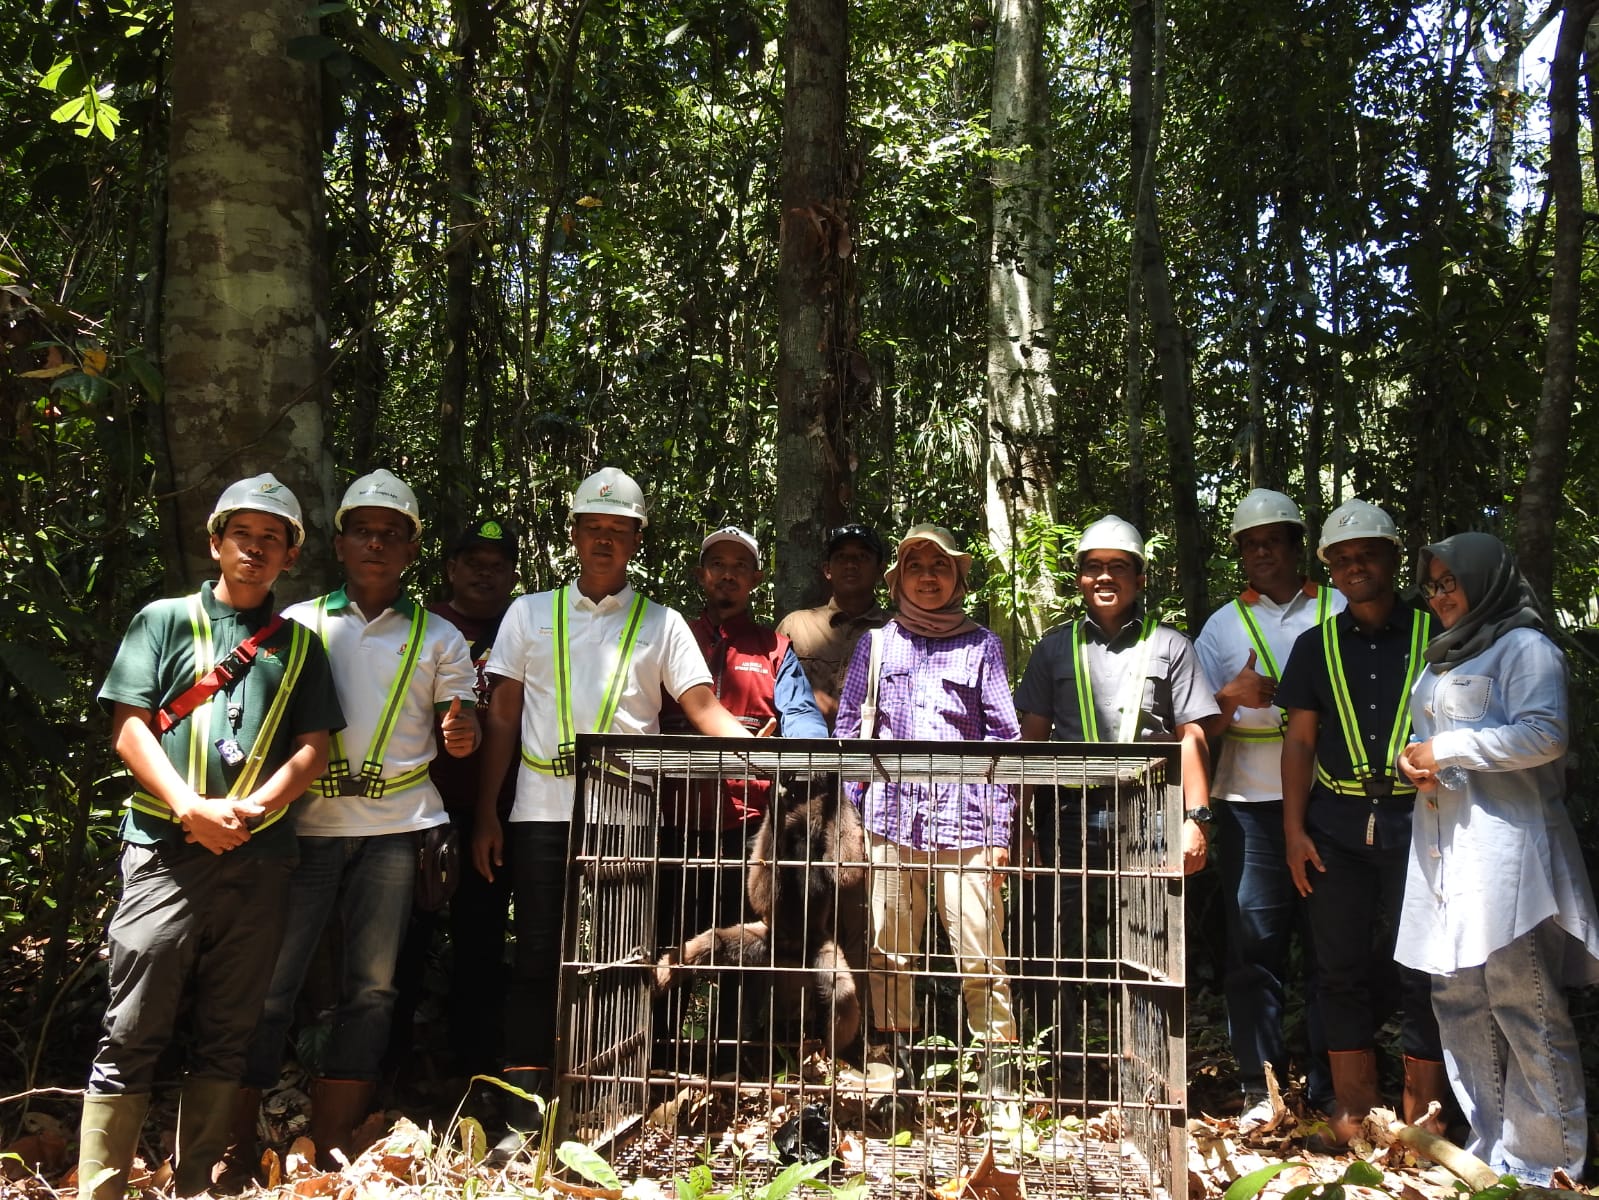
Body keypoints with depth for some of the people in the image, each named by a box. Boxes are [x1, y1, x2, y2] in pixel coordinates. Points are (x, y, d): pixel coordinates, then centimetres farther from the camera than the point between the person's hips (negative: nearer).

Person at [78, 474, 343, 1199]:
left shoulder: (298, 644, 15)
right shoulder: (164, 621, 9)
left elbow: (313, 748, 8)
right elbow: (129, 728, 1)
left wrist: (249, 810, -9)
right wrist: (192, 808, -13)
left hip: (260, 858, 3)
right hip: (166, 848, -2)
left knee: (226, 1035, 7)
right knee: (133, 1033, -3)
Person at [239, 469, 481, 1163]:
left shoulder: (438, 639, 14)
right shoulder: (298, 623, 12)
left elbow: (457, 738, 11)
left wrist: (461, 733, -12)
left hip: (395, 826, 1)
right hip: (305, 823, -1)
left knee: (370, 988, 1)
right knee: (268, 981, -4)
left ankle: (330, 1148, 10)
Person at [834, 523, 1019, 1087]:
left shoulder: (981, 644, 10)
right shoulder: (876, 644, 14)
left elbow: (1003, 736, 7)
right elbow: (850, 728, 13)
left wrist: (1000, 828, 1)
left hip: (964, 817, -2)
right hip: (891, 814, 2)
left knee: (980, 951, -6)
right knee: (888, 951, 4)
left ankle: (999, 1067, 1)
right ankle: (894, 1060, 15)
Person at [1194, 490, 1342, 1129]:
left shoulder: (1341, 610, 9)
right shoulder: (1223, 625, 11)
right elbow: (1201, 726, 8)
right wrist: (1234, 696, -12)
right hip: (1250, 805, 1)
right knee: (1254, 944, 1)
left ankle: (1331, 1083, 14)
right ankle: (1260, 1087, 8)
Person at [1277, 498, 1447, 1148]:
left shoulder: (1432, 636, 4)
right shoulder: (1316, 646, 11)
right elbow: (1299, 740, 9)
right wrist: (1294, 831, 2)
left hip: (1417, 822, -2)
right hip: (1336, 825, 3)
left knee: (1423, 970, 1)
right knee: (1341, 968, 7)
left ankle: (1422, 1114, 12)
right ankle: (1353, 1108, 17)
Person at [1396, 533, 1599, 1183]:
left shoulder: (1524, 646, -2)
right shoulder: (1445, 658, 24)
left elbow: (1545, 735, -14)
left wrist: (1446, 750, -10)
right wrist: (1413, 760, 8)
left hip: (1503, 842, -8)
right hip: (1442, 843, 9)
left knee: (1522, 1002, -7)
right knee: (1457, 997, 7)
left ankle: (1543, 1163, 0)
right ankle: (1490, 1148, 14)